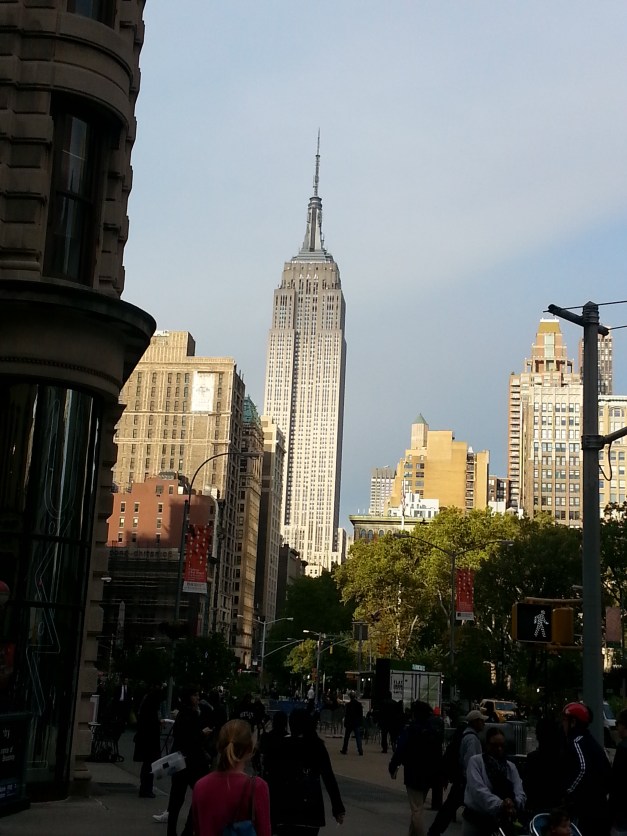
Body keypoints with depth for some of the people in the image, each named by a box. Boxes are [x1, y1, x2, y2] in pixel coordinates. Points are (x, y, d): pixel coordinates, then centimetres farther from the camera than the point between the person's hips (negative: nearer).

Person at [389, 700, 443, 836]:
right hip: (429, 775, 7)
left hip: (414, 775, -7)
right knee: (418, 807, 21)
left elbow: (400, 751, -18)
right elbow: (438, 754, 11)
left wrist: (393, 767, -6)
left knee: (417, 810, -3)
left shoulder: (411, 731, -14)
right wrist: (438, 773, 18)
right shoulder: (433, 731, 7)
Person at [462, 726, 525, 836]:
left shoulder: (511, 767, 7)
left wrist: (512, 804, -28)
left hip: (502, 821, 4)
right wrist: (500, 805, -33)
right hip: (476, 820, -3)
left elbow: (520, 794, -5)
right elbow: (478, 790, -20)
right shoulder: (476, 761, -6)